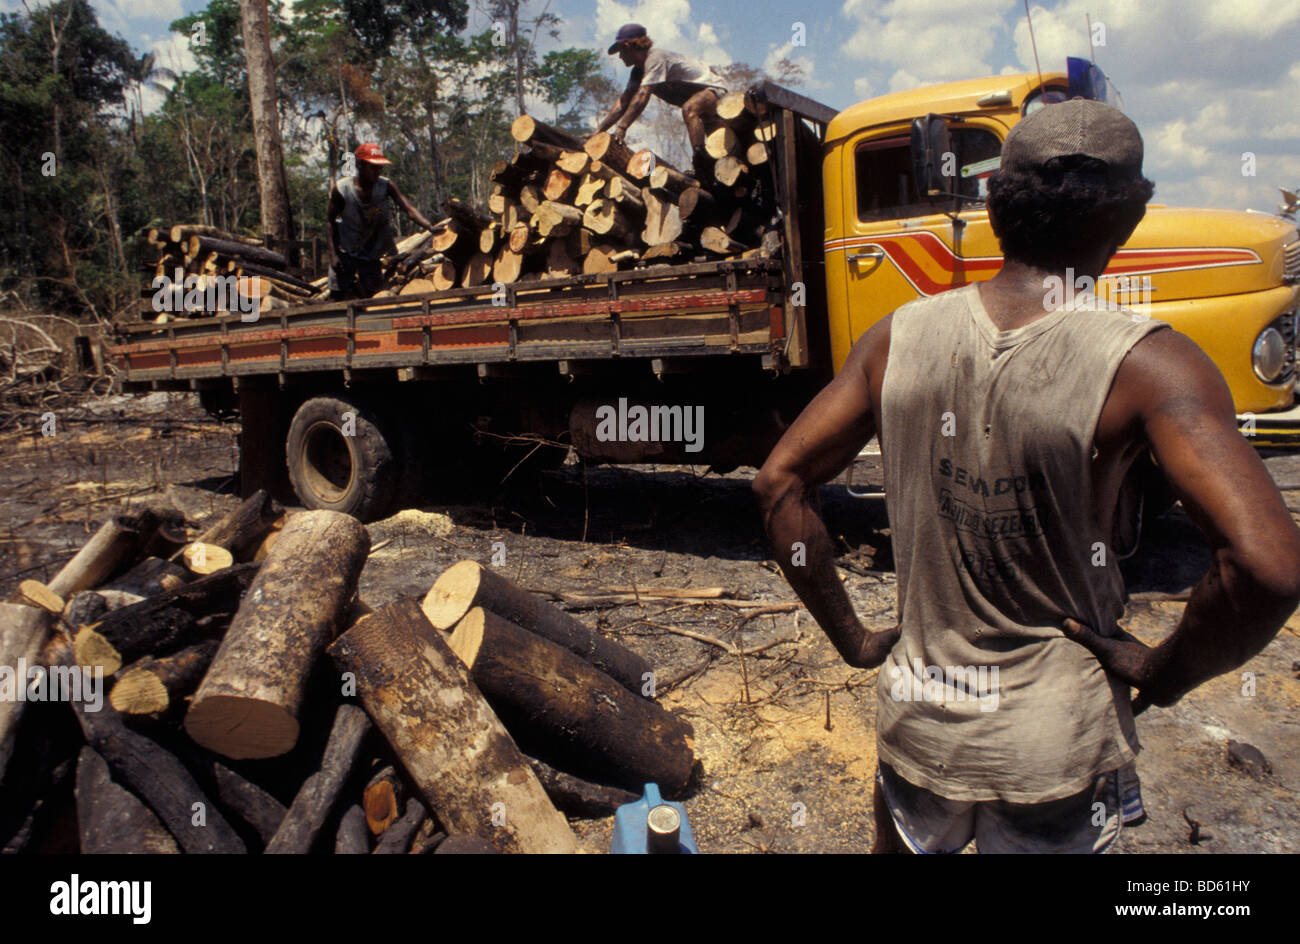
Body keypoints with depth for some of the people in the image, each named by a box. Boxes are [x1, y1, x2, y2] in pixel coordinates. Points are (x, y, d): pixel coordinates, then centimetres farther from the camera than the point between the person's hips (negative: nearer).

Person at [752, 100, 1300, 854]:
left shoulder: (901, 337, -8)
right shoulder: (1145, 364, -18)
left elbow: (781, 483, -5)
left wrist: (852, 637, 2)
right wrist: (1164, 673, -9)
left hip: (917, 710, 3)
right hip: (1053, 739, -3)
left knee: (907, 843, 29)